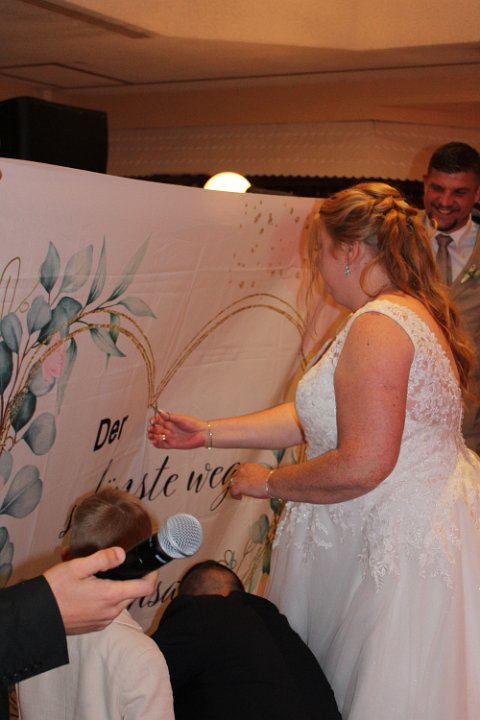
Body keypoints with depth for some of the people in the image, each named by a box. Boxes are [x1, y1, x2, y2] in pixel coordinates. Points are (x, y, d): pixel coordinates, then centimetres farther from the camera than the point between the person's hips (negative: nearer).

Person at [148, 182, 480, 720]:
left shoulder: (377, 325, -22)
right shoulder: (410, 310, 11)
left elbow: (362, 465, -27)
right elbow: (313, 417, 11)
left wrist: (268, 483, -11)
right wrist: (208, 433, 10)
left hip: (401, 541, -10)